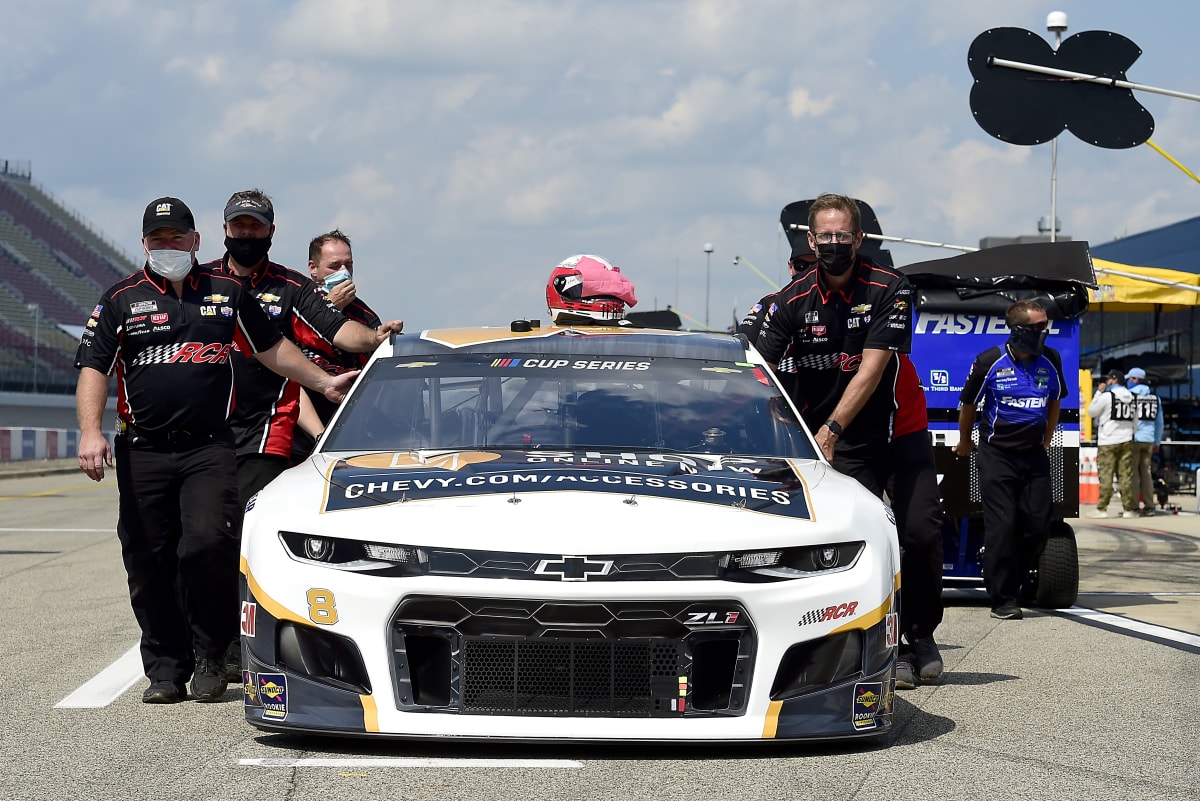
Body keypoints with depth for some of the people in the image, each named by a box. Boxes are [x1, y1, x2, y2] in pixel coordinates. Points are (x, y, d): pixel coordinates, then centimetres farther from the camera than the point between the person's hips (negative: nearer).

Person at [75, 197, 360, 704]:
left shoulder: (227, 294, 14)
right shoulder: (121, 300, 8)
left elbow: (272, 349, 25)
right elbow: (93, 369, 1)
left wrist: (323, 382, 23)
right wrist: (90, 432, -13)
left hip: (209, 449, -1)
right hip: (143, 453, 1)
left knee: (209, 544, -18)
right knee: (149, 564, 0)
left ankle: (209, 658, -3)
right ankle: (165, 669, 10)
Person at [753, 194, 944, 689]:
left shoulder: (889, 290, -13)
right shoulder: (792, 302, -9)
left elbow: (871, 369, -22)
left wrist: (830, 429, -32)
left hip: (901, 433, 0)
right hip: (841, 446, 0)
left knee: (921, 533, -7)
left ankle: (922, 634, 15)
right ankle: (890, 648, 2)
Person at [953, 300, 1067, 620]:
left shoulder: (1050, 361, 2)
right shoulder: (990, 363, -9)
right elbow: (968, 404, 6)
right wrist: (964, 443, 16)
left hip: (1034, 454, 4)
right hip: (997, 454, -4)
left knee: (1039, 524, -1)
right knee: (1002, 526, -7)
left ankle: (1013, 583, 18)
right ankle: (1003, 600, -1)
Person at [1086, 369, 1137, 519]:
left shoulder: (1107, 396, -8)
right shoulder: (1131, 397, 11)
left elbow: (1091, 412, 3)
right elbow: (1135, 422, 14)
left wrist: (1098, 392, 8)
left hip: (1107, 442, -5)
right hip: (1126, 441, 5)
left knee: (1105, 476, -4)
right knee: (1126, 476, 3)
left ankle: (1101, 508, -5)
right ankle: (1129, 508, 2)